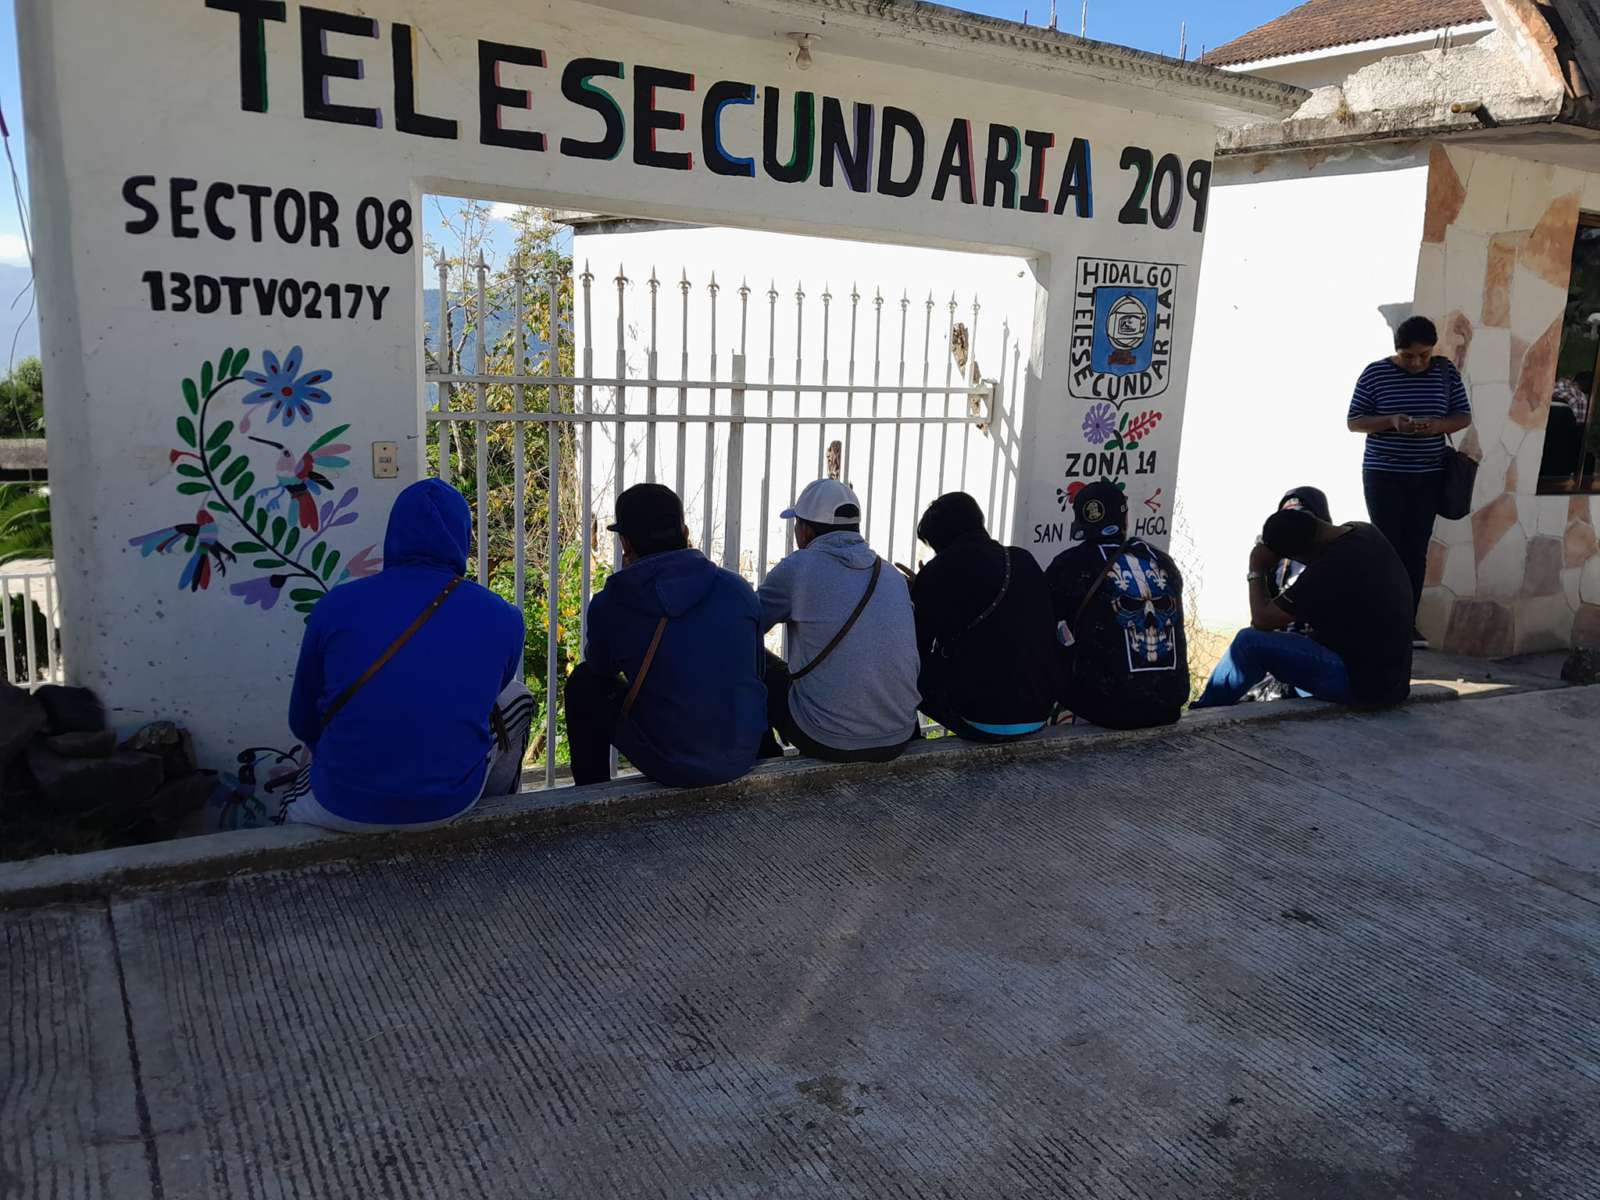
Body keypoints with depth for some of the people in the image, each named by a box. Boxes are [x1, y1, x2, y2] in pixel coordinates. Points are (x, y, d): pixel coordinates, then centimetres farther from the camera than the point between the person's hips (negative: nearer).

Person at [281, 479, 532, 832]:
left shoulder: (335, 605, -8)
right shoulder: (504, 620, -7)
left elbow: (303, 722, 4)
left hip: (345, 808, 1)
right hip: (452, 803, 0)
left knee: (294, 796, 37)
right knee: (516, 698, 27)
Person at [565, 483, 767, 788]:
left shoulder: (609, 605, -12)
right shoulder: (737, 588, -5)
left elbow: (600, 668, 10)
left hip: (667, 766, -3)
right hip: (743, 755, 3)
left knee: (582, 684, 20)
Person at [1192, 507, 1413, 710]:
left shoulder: (1328, 570, -25)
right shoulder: (1365, 531, 0)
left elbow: (1262, 620, -15)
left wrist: (1256, 571, -2)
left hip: (1363, 686, -9)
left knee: (1250, 642, -8)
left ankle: (1202, 712, 10)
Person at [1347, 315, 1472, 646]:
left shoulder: (1446, 371, 1)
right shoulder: (1375, 373, -7)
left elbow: (1464, 416, 5)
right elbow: (1353, 421, -6)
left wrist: (1437, 425, -17)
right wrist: (1391, 421, -23)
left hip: (1428, 476, 3)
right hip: (1383, 475, -2)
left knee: (1416, 550, 5)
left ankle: (1408, 621, 13)